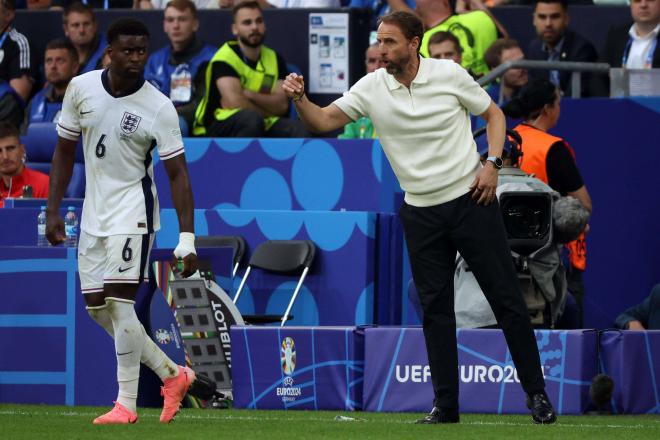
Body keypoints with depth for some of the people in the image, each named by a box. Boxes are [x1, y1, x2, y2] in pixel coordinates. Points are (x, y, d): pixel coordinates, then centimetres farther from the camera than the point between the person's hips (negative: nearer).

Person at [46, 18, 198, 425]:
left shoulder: (159, 108, -14)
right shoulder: (81, 89, -2)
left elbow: (178, 174, -13)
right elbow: (65, 151, 9)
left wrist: (187, 239, -19)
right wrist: (54, 211, 5)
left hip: (134, 210, -6)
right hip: (95, 211, 6)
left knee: (119, 301, -15)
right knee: (97, 307, 7)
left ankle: (126, 404, -9)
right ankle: (172, 375, 20)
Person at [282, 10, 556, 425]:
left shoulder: (449, 73, -6)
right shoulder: (371, 88, -1)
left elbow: (493, 114, 5)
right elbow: (323, 121, -4)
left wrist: (492, 164, -8)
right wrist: (300, 98, -24)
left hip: (470, 200, -3)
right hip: (421, 213, 3)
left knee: (506, 298, -2)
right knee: (435, 309, 2)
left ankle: (537, 394, 5)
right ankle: (446, 404, 8)